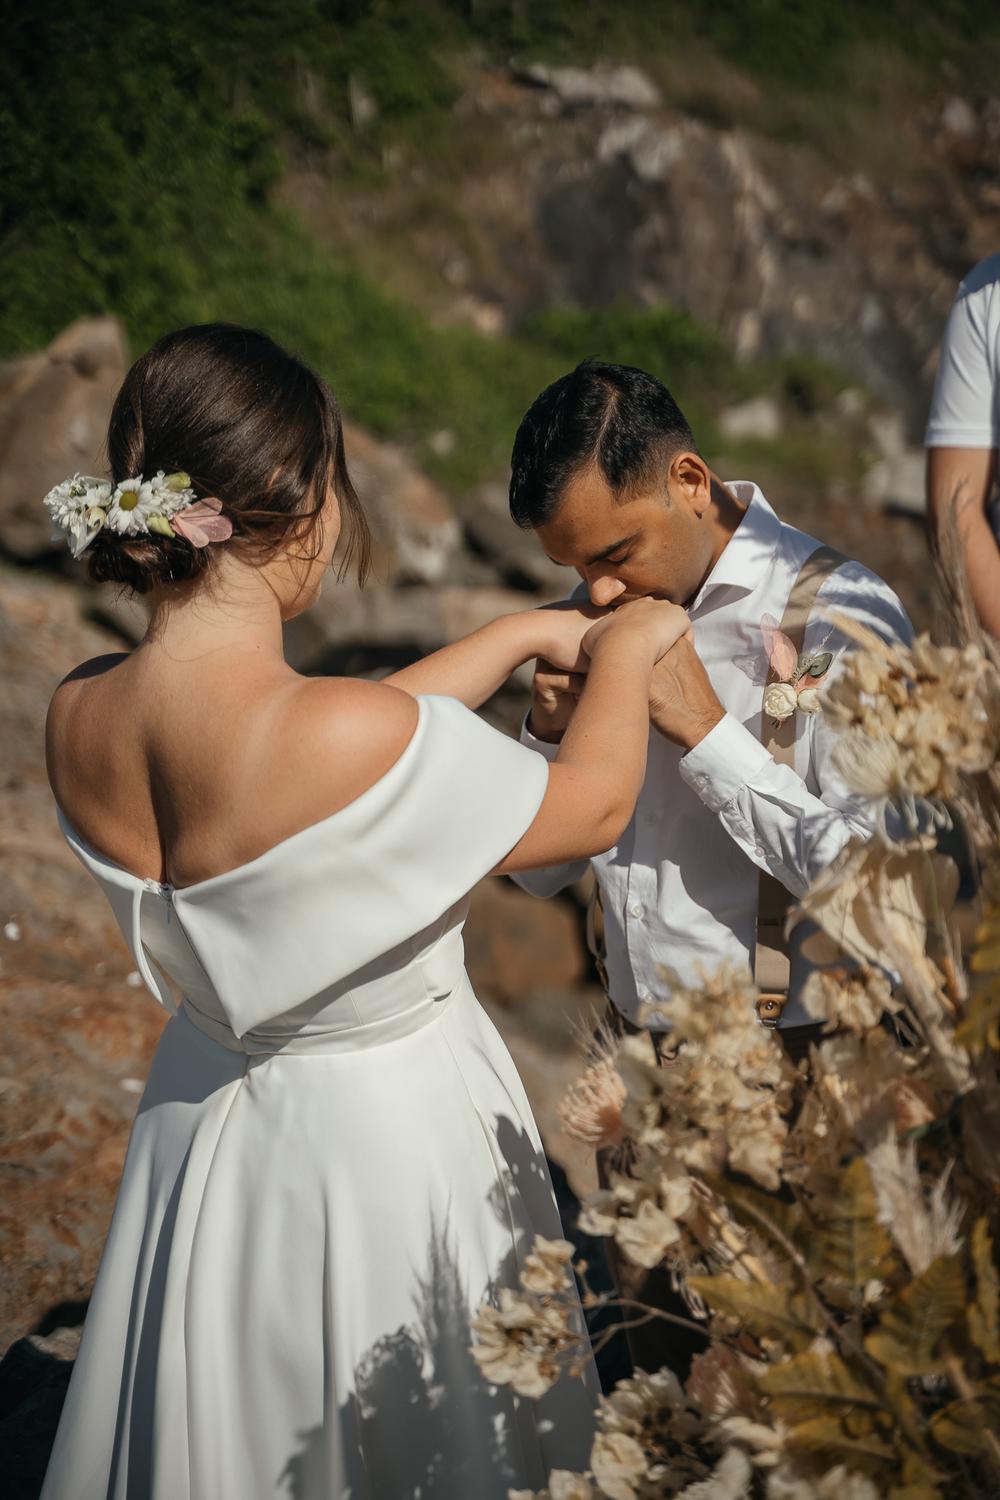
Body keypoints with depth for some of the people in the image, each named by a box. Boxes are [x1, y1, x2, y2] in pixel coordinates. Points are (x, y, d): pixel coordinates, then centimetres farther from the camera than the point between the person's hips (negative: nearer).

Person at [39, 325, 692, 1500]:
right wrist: (624, 651, 5)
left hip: (204, 1127, 6)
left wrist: (526, 634, 11)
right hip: (388, 1137, -6)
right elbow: (591, 807, -14)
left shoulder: (81, 720, -13)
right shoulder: (351, 736, -34)